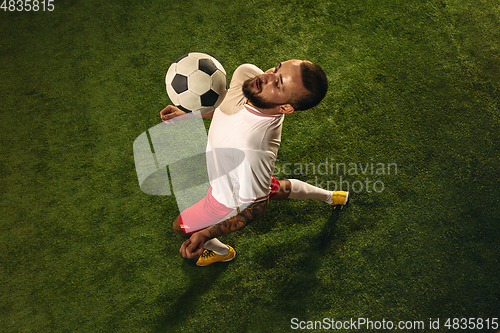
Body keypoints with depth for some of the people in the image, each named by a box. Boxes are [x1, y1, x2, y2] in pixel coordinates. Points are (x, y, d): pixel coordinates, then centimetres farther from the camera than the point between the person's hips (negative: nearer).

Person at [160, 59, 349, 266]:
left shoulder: (253, 149, -50)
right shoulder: (245, 73, -28)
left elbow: (256, 206, -32)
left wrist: (206, 235, -37)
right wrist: (188, 114, -5)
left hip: (231, 201, -6)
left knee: (181, 227, 21)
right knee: (276, 188, 39)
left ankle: (220, 251, 55)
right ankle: (332, 197, 64)